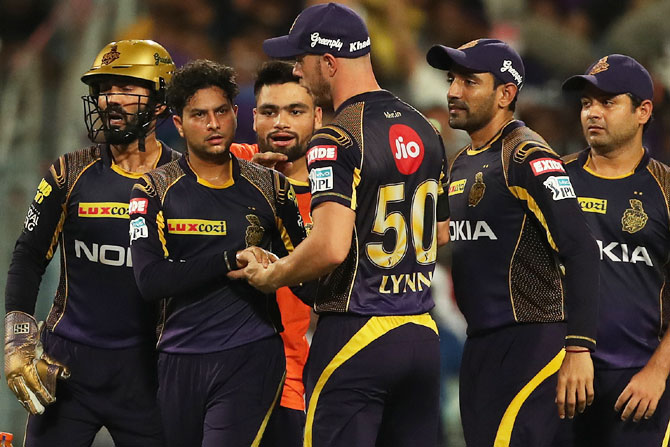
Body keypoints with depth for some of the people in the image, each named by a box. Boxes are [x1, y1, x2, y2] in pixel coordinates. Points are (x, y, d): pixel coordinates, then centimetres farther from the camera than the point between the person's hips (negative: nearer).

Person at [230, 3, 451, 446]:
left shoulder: (337, 140, -14)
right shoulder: (424, 131, 11)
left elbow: (331, 247, -23)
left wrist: (270, 277, -7)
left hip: (355, 333, -7)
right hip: (422, 334, 7)